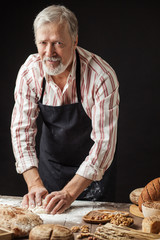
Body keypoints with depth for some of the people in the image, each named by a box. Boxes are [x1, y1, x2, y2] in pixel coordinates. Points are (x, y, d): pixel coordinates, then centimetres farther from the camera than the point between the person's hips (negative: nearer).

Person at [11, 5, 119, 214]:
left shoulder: (102, 77, -28)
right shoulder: (29, 71, -16)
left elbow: (104, 141, -28)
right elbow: (22, 129, -14)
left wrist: (70, 193, -34)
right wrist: (35, 184, -25)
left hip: (91, 170, -3)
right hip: (49, 164, 3)